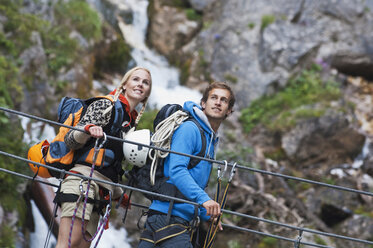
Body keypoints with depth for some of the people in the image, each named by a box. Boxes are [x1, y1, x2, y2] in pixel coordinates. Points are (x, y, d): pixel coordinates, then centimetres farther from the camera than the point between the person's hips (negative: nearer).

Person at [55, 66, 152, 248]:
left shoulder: (133, 123, 27)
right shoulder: (105, 106, 5)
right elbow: (71, 140, -3)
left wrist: (118, 193, 30)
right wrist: (88, 129, -22)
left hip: (103, 189, 7)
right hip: (84, 175, -7)